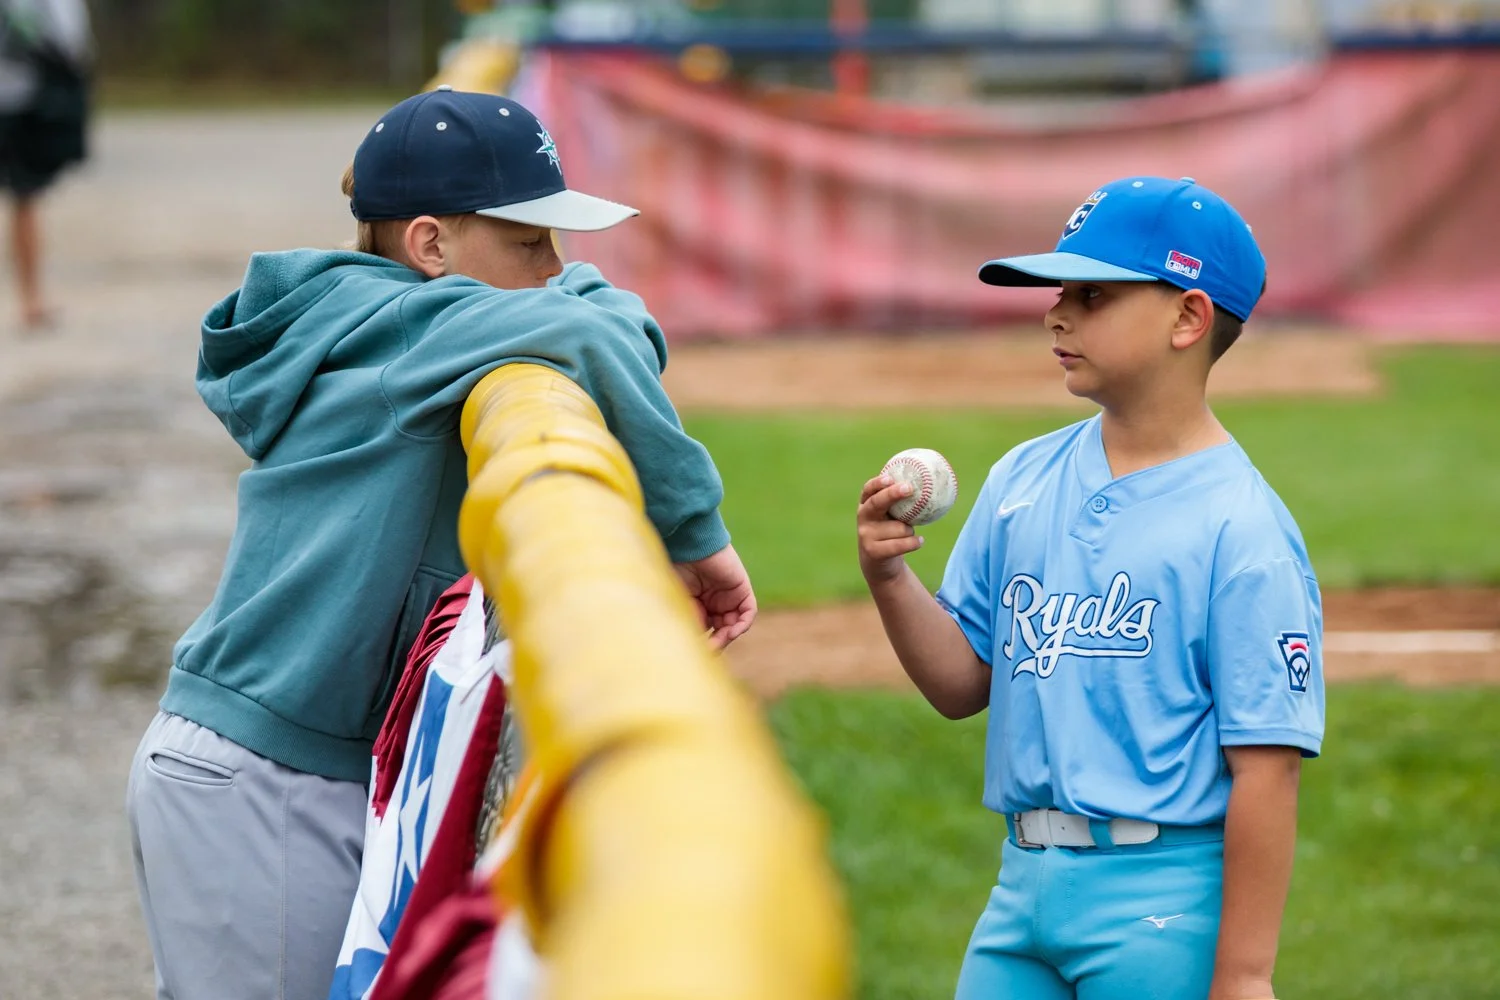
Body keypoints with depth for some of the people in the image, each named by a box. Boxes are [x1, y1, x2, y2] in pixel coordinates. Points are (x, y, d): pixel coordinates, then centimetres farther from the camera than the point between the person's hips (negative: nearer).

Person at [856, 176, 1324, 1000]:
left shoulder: (1240, 530, -12)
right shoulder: (1022, 480, 9)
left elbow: (1266, 769, -14)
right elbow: (964, 684, 12)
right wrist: (890, 578, -6)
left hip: (1163, 900, -6)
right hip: (1022, 885, 6)